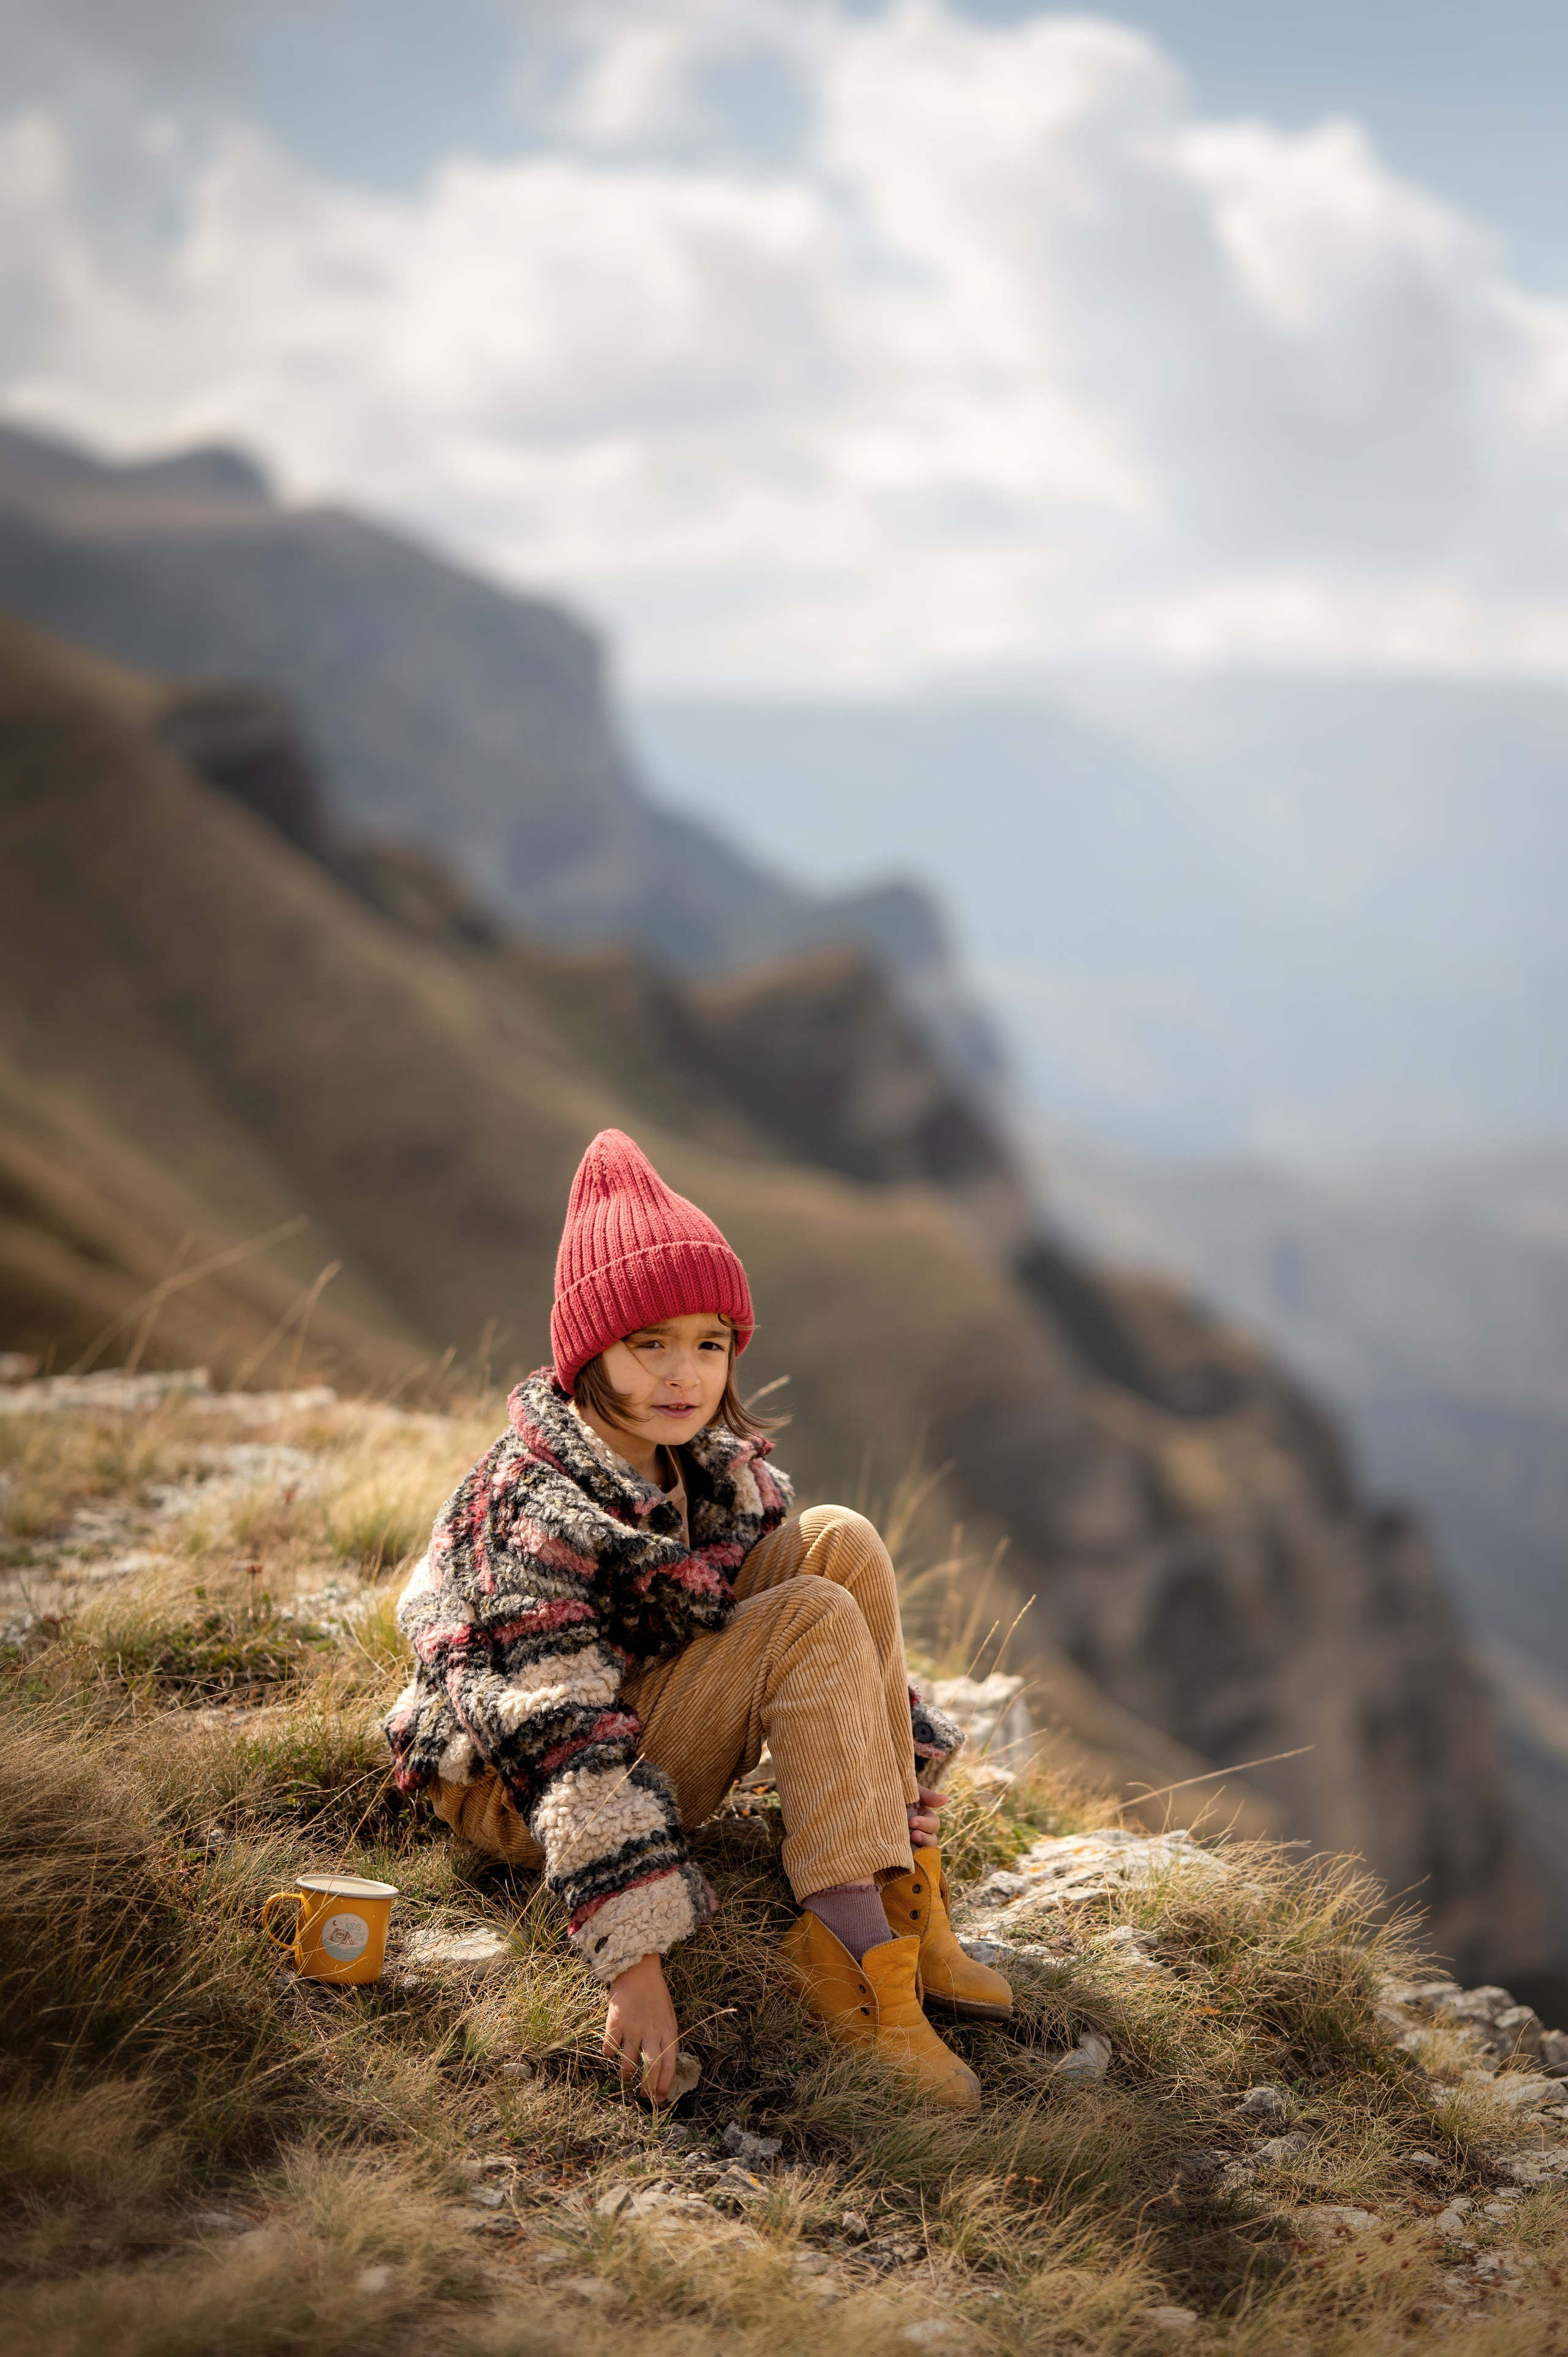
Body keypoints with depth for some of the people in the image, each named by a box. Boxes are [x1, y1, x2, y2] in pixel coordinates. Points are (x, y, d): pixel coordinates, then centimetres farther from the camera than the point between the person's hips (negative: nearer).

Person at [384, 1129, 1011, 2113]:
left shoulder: (724, 1469, -3)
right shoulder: (534, 1512, -26)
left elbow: (846, 1662, 9)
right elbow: (567, 1747, -32)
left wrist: (904, 1799, 5)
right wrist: (635, 1964, -38)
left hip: (652, 1718, 8)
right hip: (515, 1788, -8)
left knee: (840, 1545, -12)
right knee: (813, 1620, -25)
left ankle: (898, 1897, -14)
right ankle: (855, 1954, -27)